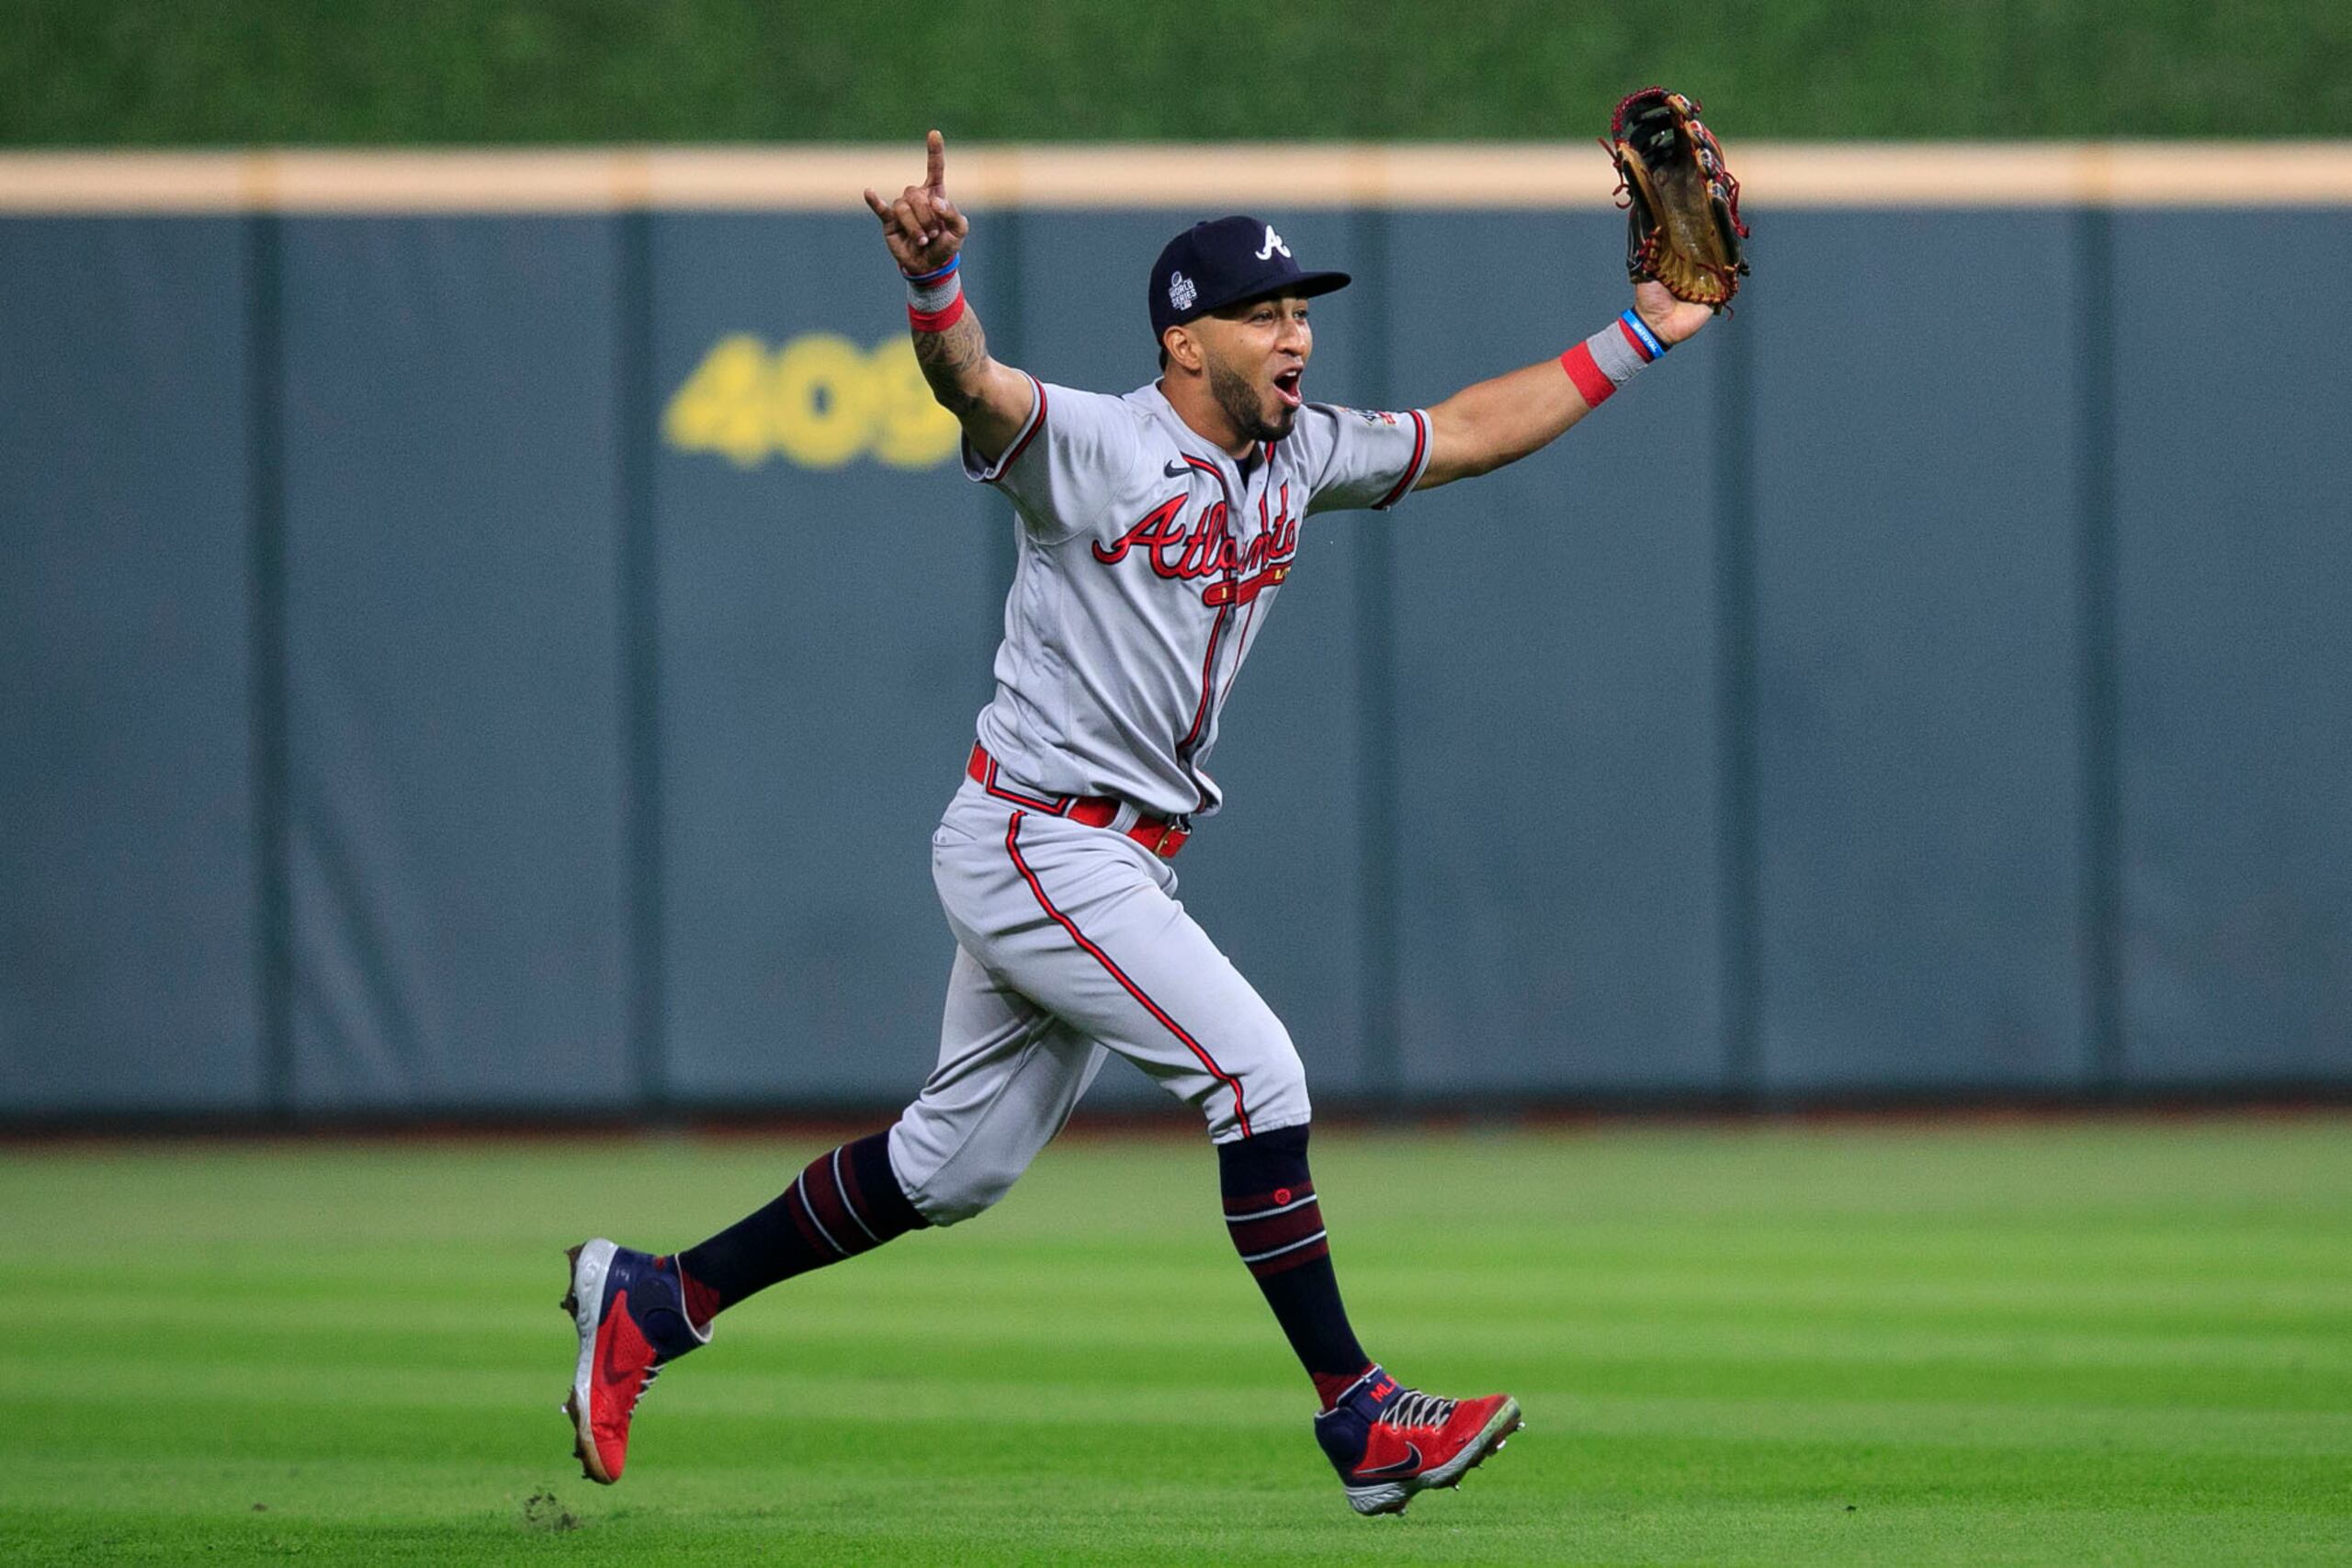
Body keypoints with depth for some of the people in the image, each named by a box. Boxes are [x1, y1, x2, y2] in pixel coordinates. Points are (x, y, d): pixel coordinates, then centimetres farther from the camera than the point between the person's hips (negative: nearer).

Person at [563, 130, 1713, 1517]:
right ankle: (1362, 1423, -11)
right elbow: (971, 386, -34)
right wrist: (936, 280, -55)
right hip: (1038, 844, -9)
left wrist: (1637, 341, 19)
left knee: (955, 1166, 13)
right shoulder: (1095, 448, -15)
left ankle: (655, 1301, 24)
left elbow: (1468, 433, 22)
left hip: (1116, 864, 9)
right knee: (1257, 1075, -15)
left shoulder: (1299, 457, 10)